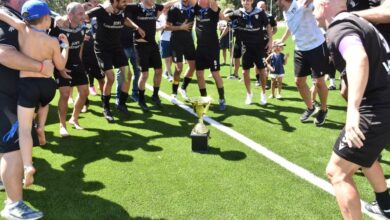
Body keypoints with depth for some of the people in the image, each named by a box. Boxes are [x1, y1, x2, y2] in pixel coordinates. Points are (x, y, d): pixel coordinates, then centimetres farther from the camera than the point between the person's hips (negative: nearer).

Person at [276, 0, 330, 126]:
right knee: (299, 81, 9)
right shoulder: (285, 13, 5)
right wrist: (282, 40, 39)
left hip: (317, 47, -7)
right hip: (300, 49, 7)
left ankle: (323, 110, 23)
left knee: (318, 81, -2)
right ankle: (310, 108, 31)